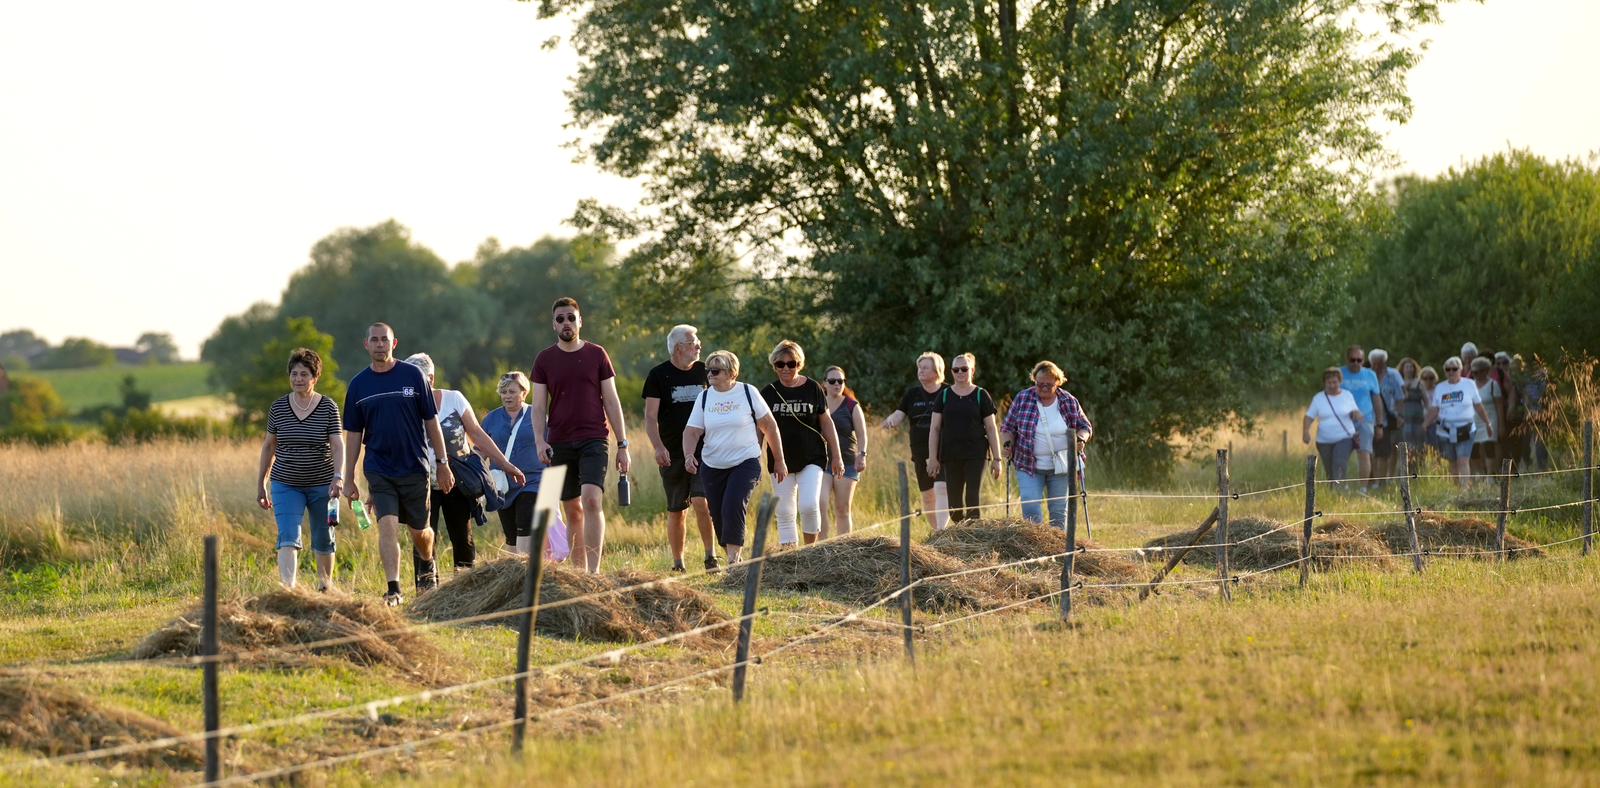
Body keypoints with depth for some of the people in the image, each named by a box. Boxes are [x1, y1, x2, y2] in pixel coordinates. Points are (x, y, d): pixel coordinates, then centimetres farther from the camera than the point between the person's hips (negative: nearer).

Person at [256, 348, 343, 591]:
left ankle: (325, 586, 34)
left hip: (322, 485, 0)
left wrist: (338, 476, -30)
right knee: (288, 539, -16)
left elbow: (338, 445, -14)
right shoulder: (278, 407, 0)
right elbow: (269, 446, 9)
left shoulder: (328, 408, -6)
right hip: (286, 485, 0)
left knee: (323, 541, 13)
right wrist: (261, 484, 10)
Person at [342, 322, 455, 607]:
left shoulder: (412, 375, -1)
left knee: (419, 531, 9)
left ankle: (426, 563, 41)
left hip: (414, 466, 0)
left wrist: (443, 463, 1)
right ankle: (394, 589, -15)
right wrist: (349, 479, 6)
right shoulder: (359, 384, 4)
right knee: (387, 526, -15)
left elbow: (431, 421, 3)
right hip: (379, 470, 0)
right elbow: (353, 434, 8)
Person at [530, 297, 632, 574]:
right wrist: (540, 441, -11)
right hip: (560, 444, 2)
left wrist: (623, 445, 2)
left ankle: (593, 571, -23)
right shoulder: (545, 359, 7)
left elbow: (611, 402, 6)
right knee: (572, 512, 5)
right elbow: (539, 407, 6)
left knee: (591, 500, -19)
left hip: (593, 441, -2)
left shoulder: (596, 355, 5)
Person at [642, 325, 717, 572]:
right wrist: (658, 447, -18)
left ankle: (711, 556, -9)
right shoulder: (658, 375, 0)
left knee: (701, 502, -17)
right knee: (676, 511, 5)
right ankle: (678, 565, 14)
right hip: (673, 454, -1)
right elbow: (650, 417, -4)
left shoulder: (704, 372, 9)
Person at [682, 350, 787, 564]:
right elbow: (691, 431, 0)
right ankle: (734, 559, 21)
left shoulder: (748, 392, -3)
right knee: (718, 516, 4)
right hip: (712, 466, 4)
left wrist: (779, 461, 6)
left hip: (745, 463, -4)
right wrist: (688, 455, -21)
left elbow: (770, 426, 3)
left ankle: (733, 559, -19)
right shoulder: (704, 397, 4)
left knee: (734, 507, -23)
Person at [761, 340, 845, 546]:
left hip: (811, 458, -2)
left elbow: (826, 423, 6)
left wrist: (836, 456, 6)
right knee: (785, 513, 2)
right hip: (780, 461, 2)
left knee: (809, 506, -15)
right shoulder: (768, 392, 3)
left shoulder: (812, 389, 1)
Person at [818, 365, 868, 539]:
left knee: (843, 510, 4)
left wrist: (862, 455, -12)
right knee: (821, 505, -15)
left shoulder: (852, 406, 4)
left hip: (847, 462, 0)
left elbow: (861, 435, 3)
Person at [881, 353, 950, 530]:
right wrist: (891, 420, -21)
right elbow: (900, 415, 2)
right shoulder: (912, 394, 10)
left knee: (942, 489, -20)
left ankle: (942, 530, -25)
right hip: (921, 453, 4)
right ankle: (935, 531, 24)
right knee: (927, 496, 10)